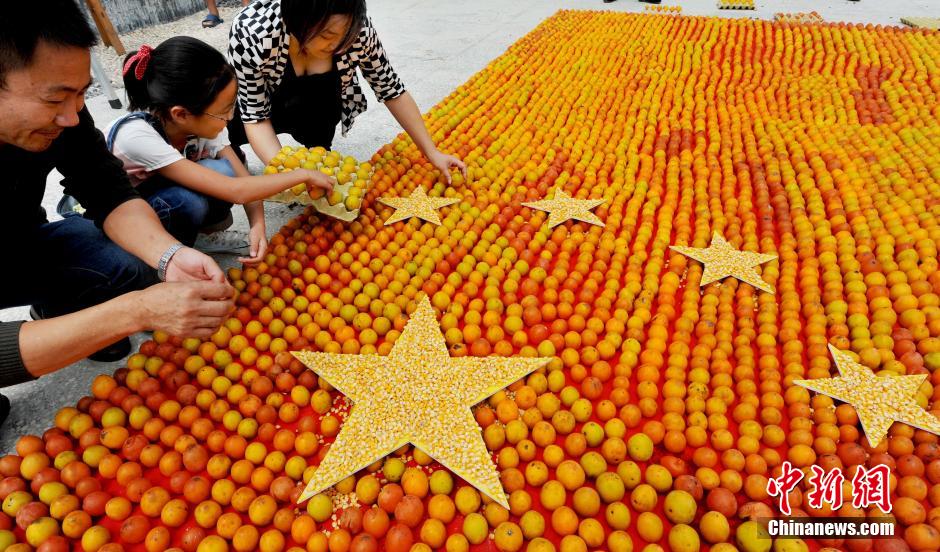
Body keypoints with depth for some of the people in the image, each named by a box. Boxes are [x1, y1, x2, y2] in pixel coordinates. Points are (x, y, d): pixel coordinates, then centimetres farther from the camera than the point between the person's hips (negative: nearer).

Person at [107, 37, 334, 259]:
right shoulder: (138, 136, -37)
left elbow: (244, 180, -15)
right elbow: (235, 191, -41)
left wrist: (257, 225, -35)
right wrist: (303, 174, -34)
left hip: (162, 197, 4)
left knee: (222, 171, -25)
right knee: (189, 202, -34)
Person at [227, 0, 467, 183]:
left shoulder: (357, 30, -32)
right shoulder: (251, 33, -36)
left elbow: (391, 90, -19)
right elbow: (255, 115, -27)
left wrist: (432, 153, -20)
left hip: (320, 107, 0)